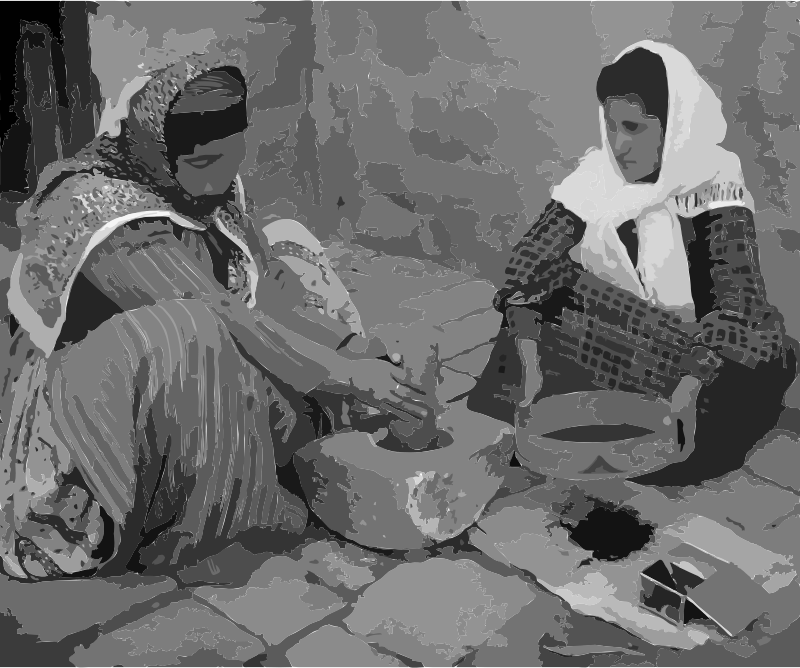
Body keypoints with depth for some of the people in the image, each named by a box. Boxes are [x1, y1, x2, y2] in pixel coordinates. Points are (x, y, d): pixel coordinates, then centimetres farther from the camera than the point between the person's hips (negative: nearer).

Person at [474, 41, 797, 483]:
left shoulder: (713, 185, -19)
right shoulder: (598, 174, -10)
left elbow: (738, 300, -27)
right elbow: (533, 257, -16)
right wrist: (528, 359, -29)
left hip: (692, 354, -2)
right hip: (612, 350, 3)